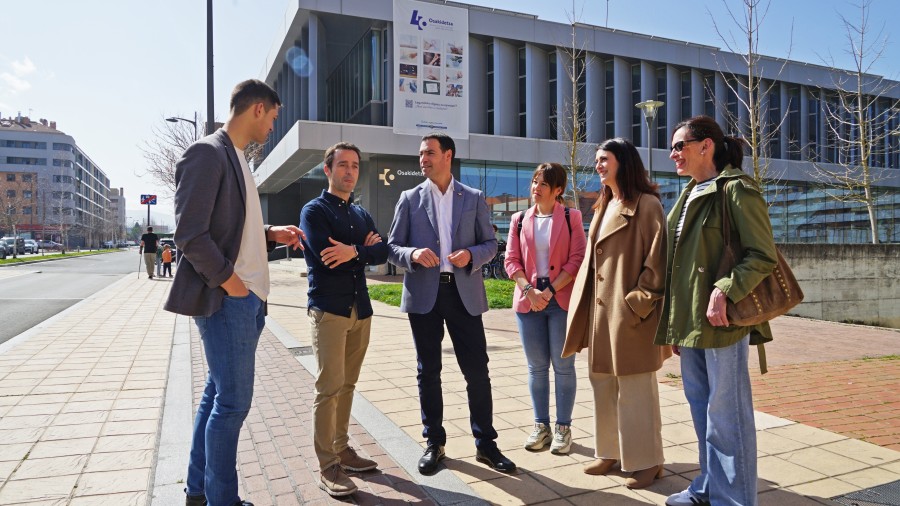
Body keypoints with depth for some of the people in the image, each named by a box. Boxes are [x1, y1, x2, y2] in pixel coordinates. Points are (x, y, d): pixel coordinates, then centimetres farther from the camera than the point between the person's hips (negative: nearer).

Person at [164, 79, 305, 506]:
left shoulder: (236, 158, 16)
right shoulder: (207, 153, -12)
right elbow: (190, 233, -18)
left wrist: (271, 234, 9)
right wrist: (229, 281, -16)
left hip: (248, 298, 9)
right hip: (226, 299, -9)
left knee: (217, 394, 17)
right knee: (233, 401, -1)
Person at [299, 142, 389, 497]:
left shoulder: (361, 214, 16)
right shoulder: (314, 211, -2)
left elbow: (382, 253, 3)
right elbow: (325, 256, -18)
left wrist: (353, 251, -14)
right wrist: (363, 249, -6)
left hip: (361, 309, 6)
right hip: (328, 310, -6)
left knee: (347, 385, 12)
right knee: (329, 387, -6)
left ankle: (342, 450, 23)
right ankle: (327, 467, 1)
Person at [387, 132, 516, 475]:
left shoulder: (474, 198, 7)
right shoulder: (410, 199, 6)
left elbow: (490, 244, 7)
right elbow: (392, 246, 4)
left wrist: (470, 255, -14)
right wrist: (413, 254, -17)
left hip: (464, 293, 0)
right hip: (424, 294, 1)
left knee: (477, 370, 2)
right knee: (428, 371, 9)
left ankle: (485, 444, 17)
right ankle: (434, 443, 23)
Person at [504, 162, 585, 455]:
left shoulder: (571, 218, 0)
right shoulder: (519, 220, 9)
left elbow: (577, 260, -6)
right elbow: (511, 261, 5)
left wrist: (550, 291, -13)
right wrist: (530, 291, -10)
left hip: (562, 299, -3)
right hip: (529, 300, 3)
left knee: (563, 365, 4)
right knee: (536, 366, 9)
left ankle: (563, 428, 16)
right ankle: (541, 426, 20)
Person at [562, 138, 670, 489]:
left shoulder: (647, 205, -9)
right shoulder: (604, 207, 16)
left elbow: (657, 259, -14)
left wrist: (639, 302, -18)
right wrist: (586, 307, 12)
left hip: (629, 310, -8)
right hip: (601, 308, 8)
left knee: (635, 388, 1)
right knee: (603, 384, 13)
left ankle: (646, 460, 15)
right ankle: (611, 451, 27)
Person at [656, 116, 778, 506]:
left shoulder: (736, 189, -8)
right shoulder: (690, 195, 16)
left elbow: (763, 256, -13)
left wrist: (724, 291, -25)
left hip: (720, 319, -8)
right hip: (688, 320, 8)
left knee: (725, 411, 0)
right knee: (700, 406, 16)